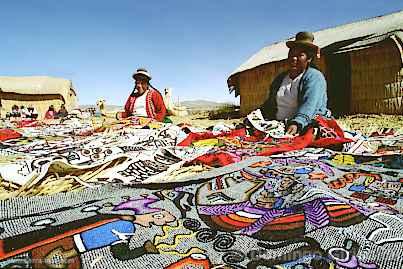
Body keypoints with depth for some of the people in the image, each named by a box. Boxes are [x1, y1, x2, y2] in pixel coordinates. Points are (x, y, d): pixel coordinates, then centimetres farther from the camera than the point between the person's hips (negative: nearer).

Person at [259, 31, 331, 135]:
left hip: (305, 126, -4)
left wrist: (296, 123, -35)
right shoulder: (280, 78, 21)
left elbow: (309, 105, -18)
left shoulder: (314, 77, 0)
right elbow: (269, 105, 24)